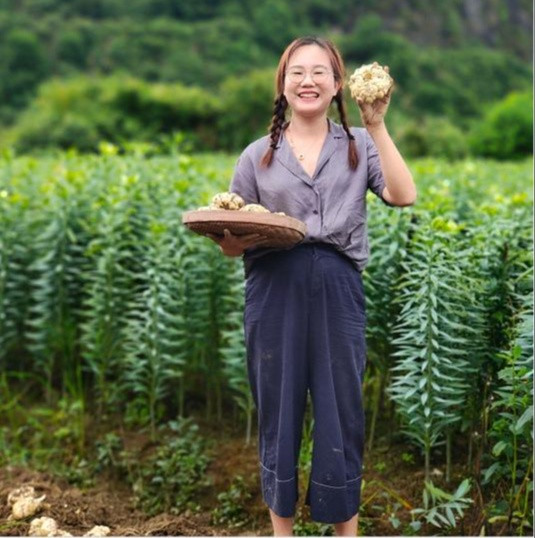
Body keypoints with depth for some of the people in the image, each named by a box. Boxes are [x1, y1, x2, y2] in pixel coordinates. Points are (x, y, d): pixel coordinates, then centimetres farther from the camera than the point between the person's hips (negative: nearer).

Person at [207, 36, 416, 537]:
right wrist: (232, 239, -14)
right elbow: (231, 238, 10)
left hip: (338, 292, 0)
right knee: (277, 409, 9)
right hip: (275, 293, 1)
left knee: (342, 410, 7)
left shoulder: (359, 145, 9)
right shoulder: (257, 154, 9)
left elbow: (403, 195, -9)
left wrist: (376, 125, -10)